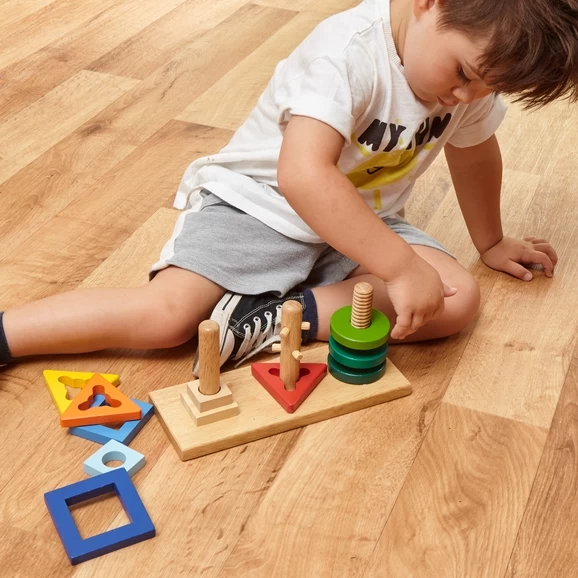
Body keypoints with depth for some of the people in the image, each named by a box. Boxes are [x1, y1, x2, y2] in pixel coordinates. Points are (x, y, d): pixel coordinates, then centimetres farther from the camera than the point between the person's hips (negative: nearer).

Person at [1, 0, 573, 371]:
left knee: (457, 299, -17)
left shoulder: (473, 52, -5)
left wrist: (490, 241, 25)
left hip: (360, 222, 7)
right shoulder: (348, 50, -29)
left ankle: (268, 318, -22)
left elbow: (474, 151, 14)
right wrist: (402, 268, -41)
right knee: (167, 314, -26)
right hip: (259, 202, -6)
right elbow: (302, 175, -42)